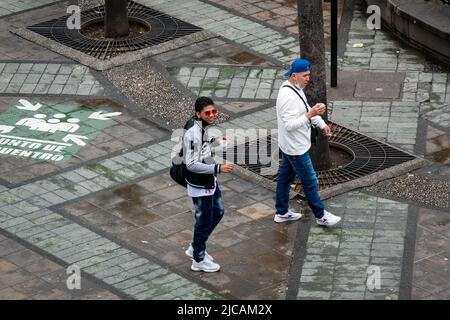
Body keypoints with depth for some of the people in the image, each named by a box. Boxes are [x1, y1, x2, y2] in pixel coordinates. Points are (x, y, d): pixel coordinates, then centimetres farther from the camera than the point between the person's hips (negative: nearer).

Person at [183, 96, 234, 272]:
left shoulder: (203, 126, 0)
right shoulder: (193, 134, -30)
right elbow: (191, 164, -31)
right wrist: (218, 168, -32)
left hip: (209, 181, 10)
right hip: (200, 185, -10)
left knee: (217, 212, 23)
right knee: (204, 220, 6)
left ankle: (195, 248, 38)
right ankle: (198, 260, 24)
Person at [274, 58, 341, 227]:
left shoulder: (294, 88, 4)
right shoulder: (288, 97, -30)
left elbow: (306, 109, 17)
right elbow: (290, 125, -32)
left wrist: (321, 124, 8)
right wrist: (310, 115, -37)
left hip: (288, 146, 10)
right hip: (296, 148, -10)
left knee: (285, 177, 19)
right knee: (310, 181, 2)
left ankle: (282, 212, 32)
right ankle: (320, 216, 14)